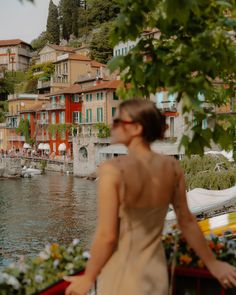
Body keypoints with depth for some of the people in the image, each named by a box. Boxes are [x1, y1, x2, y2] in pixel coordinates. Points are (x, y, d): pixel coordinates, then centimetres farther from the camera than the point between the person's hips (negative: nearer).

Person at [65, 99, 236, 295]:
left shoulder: (113, 170, -20)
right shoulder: (172, 167, -6)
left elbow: (107, 236, -20)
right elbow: (187, 221, 2)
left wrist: (88, 278, -5)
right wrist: (212, 263, 15)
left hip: (122, 278, -4)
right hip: (156, 275, 4)